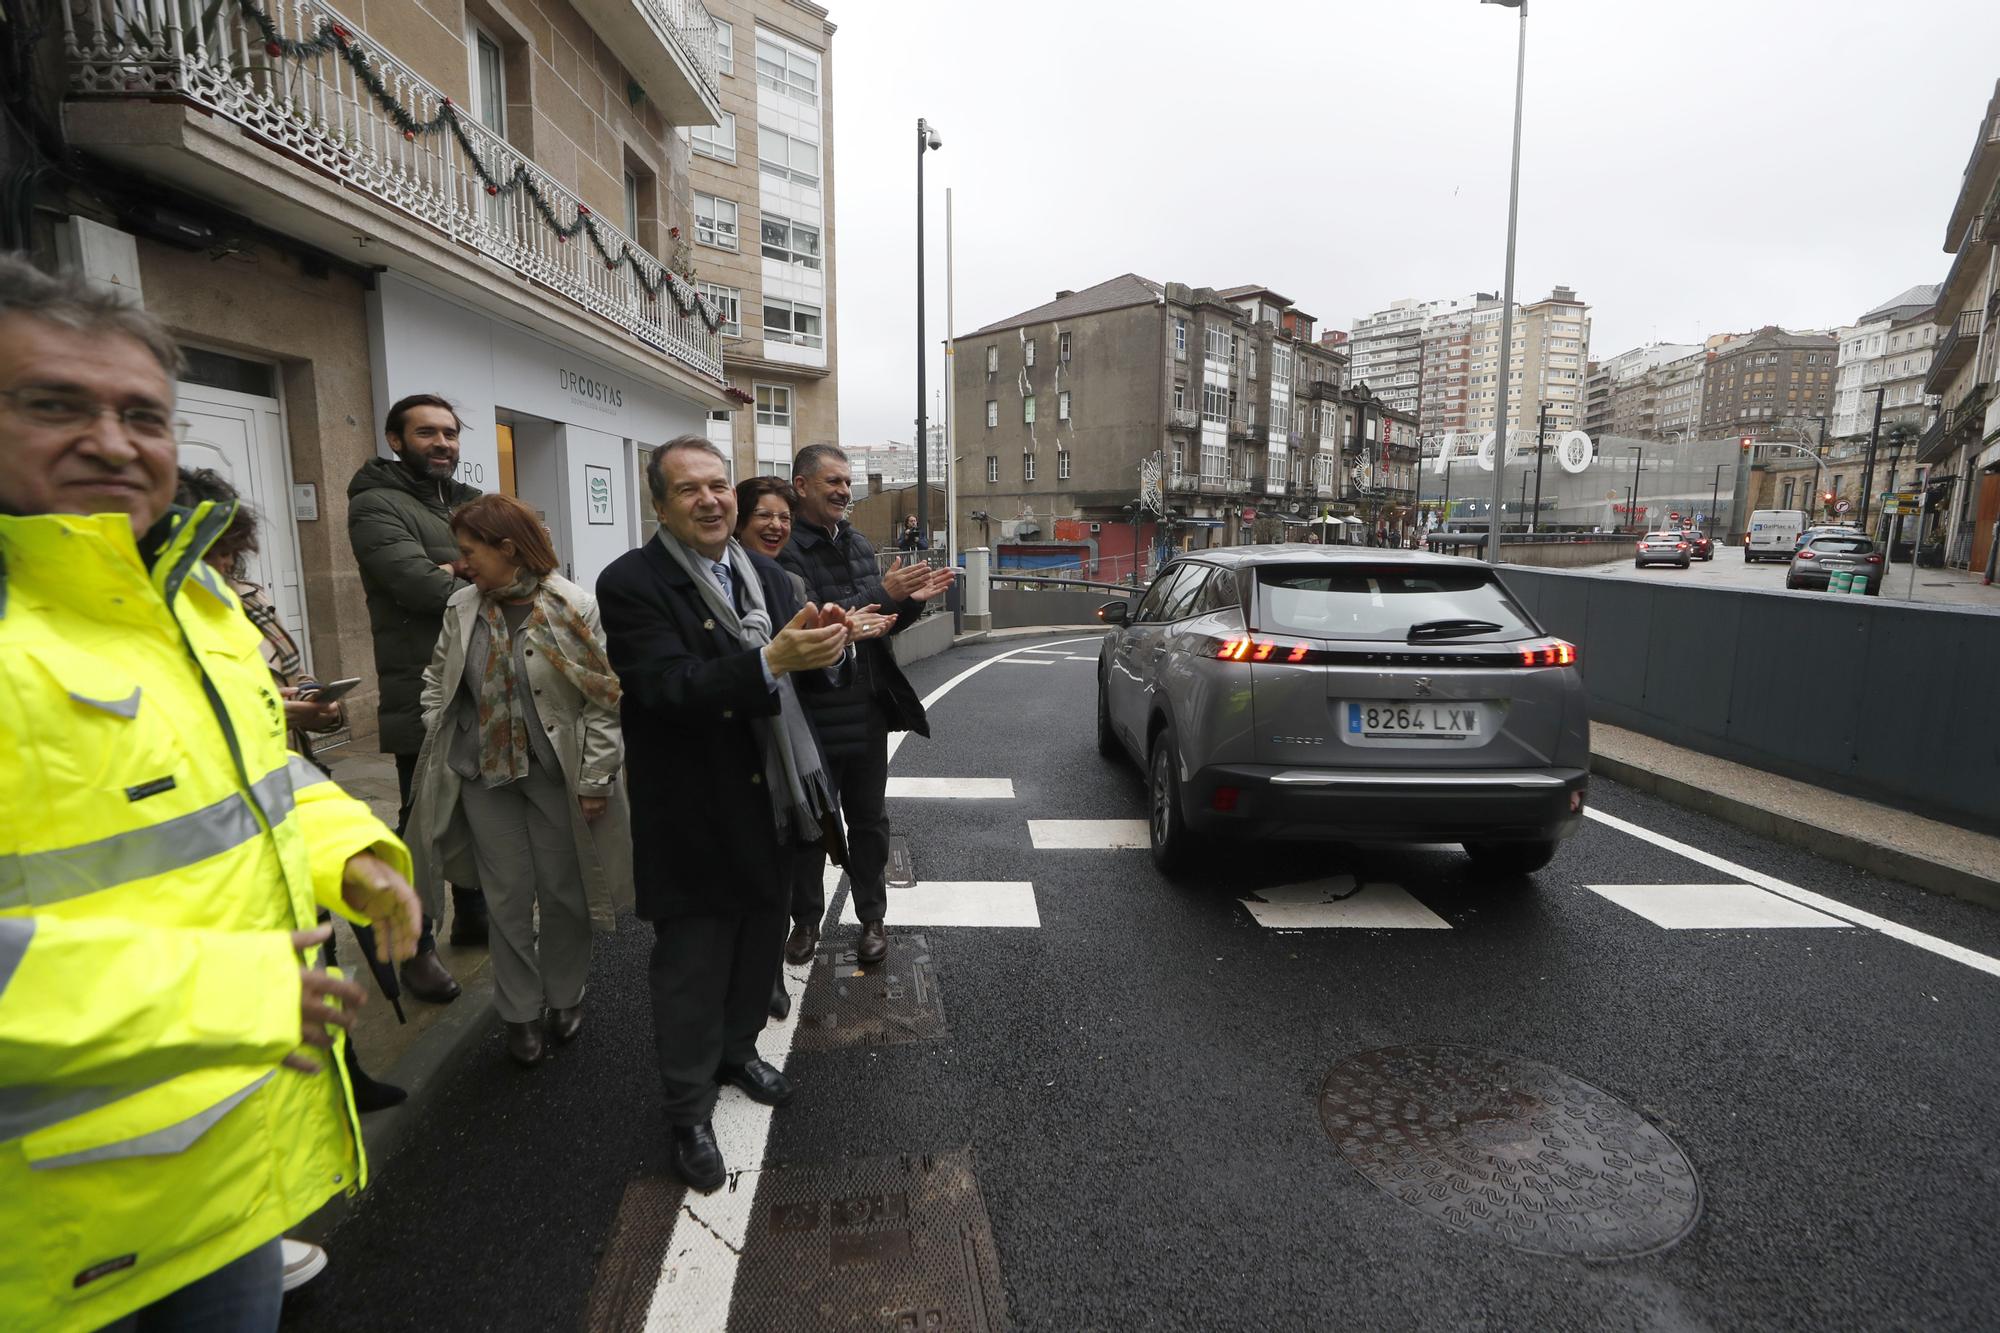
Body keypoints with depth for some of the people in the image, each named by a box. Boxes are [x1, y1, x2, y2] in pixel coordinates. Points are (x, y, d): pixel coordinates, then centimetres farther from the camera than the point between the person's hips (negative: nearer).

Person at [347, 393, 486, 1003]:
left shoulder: (469, 503, 14)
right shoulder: (376, 505, -9)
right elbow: (422, 587, -23)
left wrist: (461, 572, -16)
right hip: (424, 696, -7)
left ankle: (473, 916, 35)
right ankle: (416, 946, 20)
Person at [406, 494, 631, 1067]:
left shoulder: (573, 607, -12)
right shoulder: (462, 607, 1)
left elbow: (604, 698, -11)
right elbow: (437, 677, 16)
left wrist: (596, 778, -12)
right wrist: (437, 746, 7)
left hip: (558, 776, -3)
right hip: (484, 774, 4)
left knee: (564, 891, 9)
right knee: (507, 896, 11)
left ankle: (565, 997, 31)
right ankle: (519, 1011, 27)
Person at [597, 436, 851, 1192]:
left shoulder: (764, 574, 5)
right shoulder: (631, 584, -15)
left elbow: (802, 673, 1)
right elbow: (671, 689, -27)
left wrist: (826, 641, -22)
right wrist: (772, 659, -40)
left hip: (769, 801, 6)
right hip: (693, 816, -6)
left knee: (759, 939, 21)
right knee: (692, 966, 7)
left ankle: (738, 1050, 45)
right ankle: (689, 1111, 26)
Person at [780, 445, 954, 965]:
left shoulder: (859, 545, 11)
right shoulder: (786, 549, -13)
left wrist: (910, 601, -4)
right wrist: (883, 594, -26)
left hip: (868, 709, 6)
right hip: (812, 713, -6)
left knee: (868, 821, 14)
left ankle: (871, 918, 28)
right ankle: (806, 920, 28)